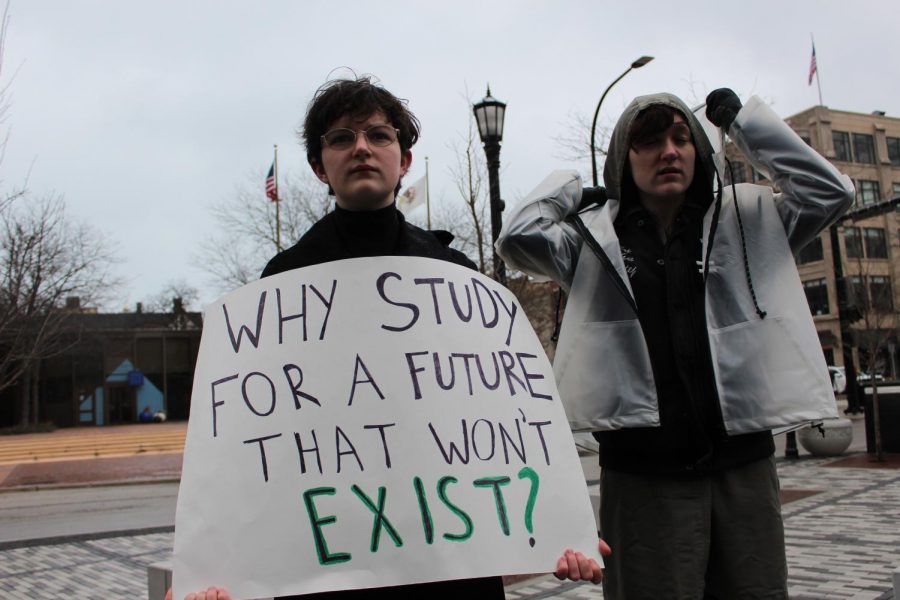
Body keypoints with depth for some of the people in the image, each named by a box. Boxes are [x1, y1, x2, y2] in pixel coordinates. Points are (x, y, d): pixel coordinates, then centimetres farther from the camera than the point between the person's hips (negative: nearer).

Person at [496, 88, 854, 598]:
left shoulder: (747, 222, 9)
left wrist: (745, 119, 4)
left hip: (743, 465, 3)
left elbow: (831, 191, 1)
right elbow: (518, 237, -10)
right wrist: (570, 185, 7)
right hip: (644, 474, -2)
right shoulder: (594, 237, 3)